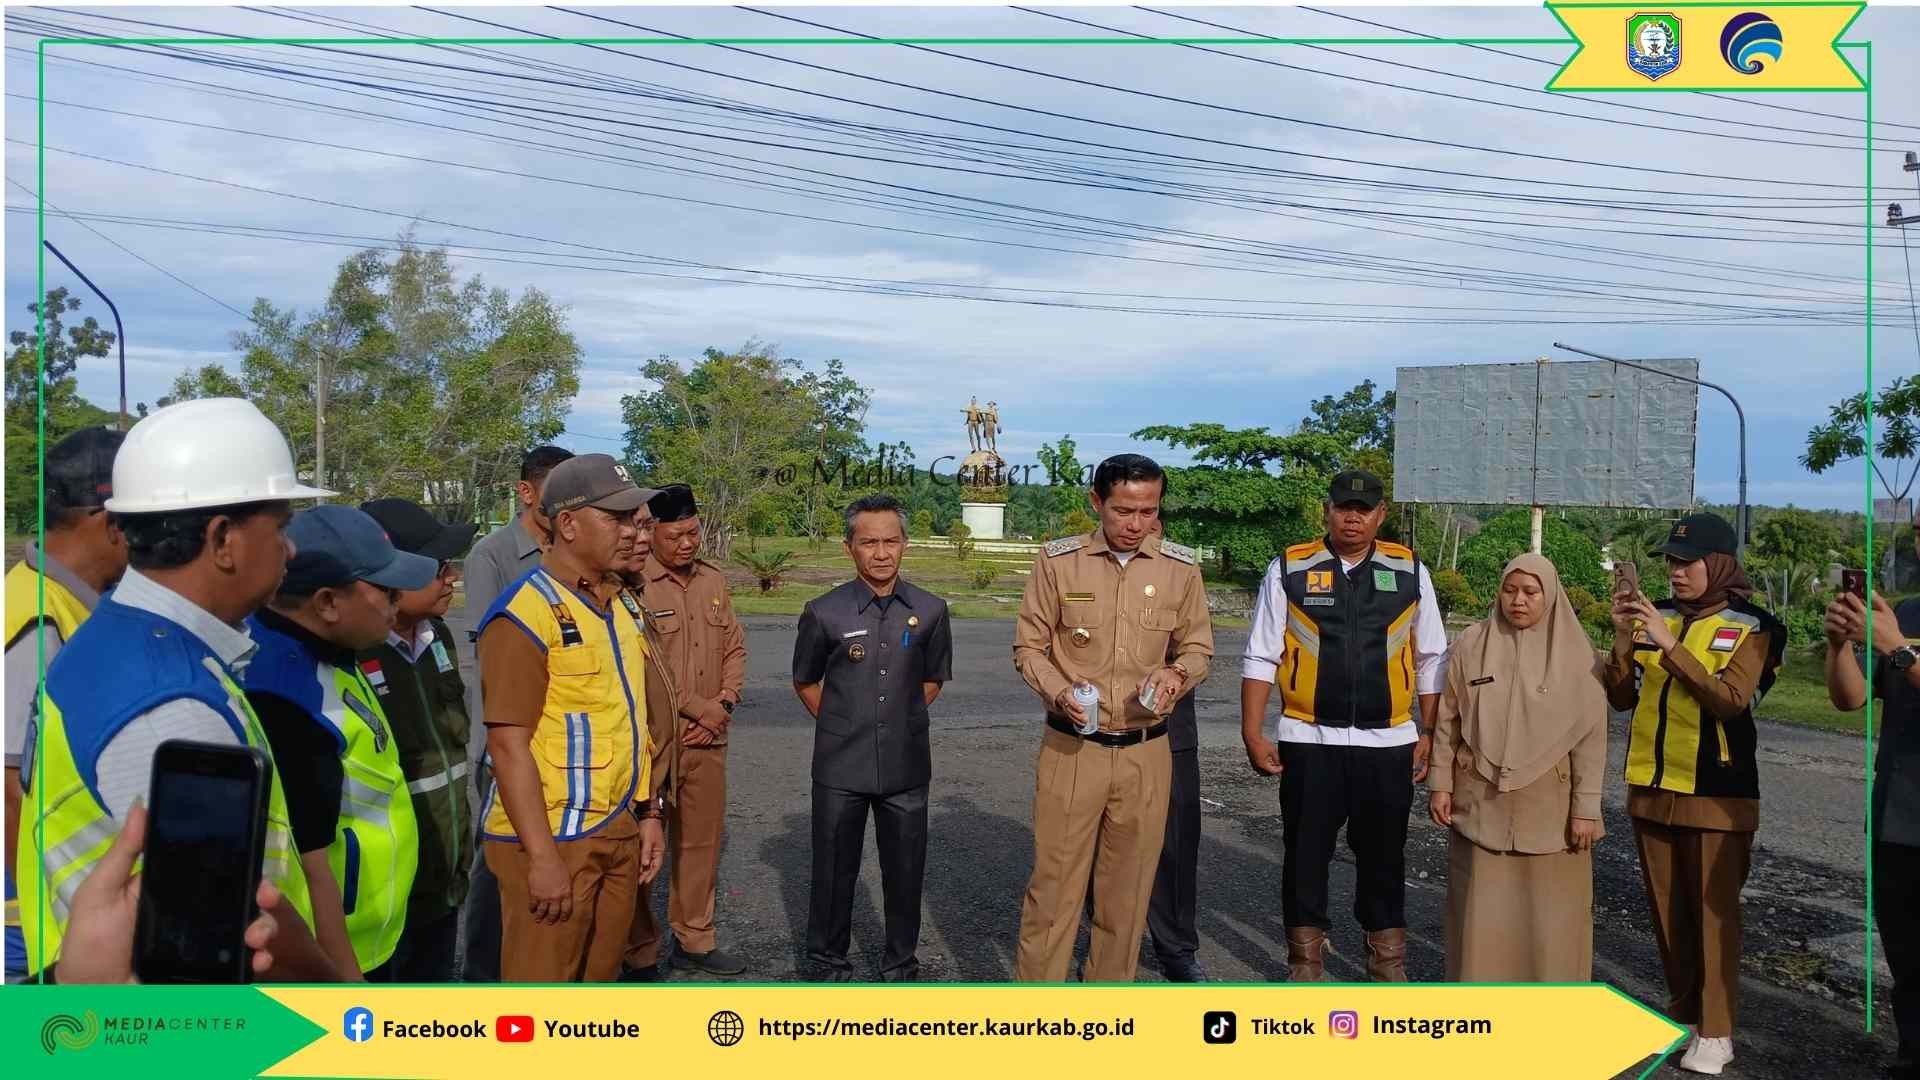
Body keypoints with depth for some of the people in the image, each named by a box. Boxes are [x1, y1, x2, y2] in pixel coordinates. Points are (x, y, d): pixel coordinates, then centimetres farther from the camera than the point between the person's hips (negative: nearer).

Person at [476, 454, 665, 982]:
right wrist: (541, 855, -20)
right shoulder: (525, 613, -15)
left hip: (617, 831, 8)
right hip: (552, 839, -8)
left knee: (599, 976, 17)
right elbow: (508, 743, -19)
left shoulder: (620, 608, 11)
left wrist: (648, 811, 15)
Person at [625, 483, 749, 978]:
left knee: (701, 841, 15)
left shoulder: (714, 581, 9)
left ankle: (694, 941, 30)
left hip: (707, 739, 6)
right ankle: (639, 953, 17)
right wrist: (698, 708, -13)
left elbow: (735, 648, 12)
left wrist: (723, 705, -3)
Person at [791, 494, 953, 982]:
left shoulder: (930, 610, -1)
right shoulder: (824, 612, -5)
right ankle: (829, 962, 28)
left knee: (905, 869, 10)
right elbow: (805, 682, 9)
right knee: (834, 869, 9)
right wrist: (841, 727, 6)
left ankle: (901, 963, 29)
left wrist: (901, 720, 8)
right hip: (840, 766, -1)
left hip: (906, 765, 1)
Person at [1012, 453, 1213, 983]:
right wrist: (1059, 692, -16)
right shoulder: (1057, 561, -5)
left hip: (1146, 751, 2)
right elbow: (1028, 645, 2)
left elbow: (1198, 647, 10)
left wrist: (1177, 673, -12)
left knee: (1128, 885, 12)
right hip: (1071, 747, -2)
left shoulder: (1181, 568, 0)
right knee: (1054, 879, 3)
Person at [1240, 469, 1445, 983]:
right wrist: (1253, 733, -5)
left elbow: (1432, 661, 9)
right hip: (1309, 740, -1)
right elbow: (1260, 659, 0)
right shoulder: (1289, 570, -1)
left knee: (1383, 853, 13)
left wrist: (1428, 733, 6)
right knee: (1306, 851, 9)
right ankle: (1305, 958, 25)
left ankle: (1387, 958, 30)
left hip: (1388, 742, 1)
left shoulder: (1410, 571, 4)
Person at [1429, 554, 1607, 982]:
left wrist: (1586, 807, -7)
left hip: (1549, 804, -1)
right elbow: (1448, 720, 4)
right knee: (1482, 908, 7)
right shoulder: (1471, 645, 0)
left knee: (1550, 910, 6)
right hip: (1482, 801, 1)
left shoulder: (1577, 653, -4)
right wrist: (1440, 783, 2)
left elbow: (1591, 735, -4)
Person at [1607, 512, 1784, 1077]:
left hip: (1715, 792, -5)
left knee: (1713, 909, 2)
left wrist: (1669, 644, -27)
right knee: (1667, 907, 14)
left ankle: (1716, 1030, 13)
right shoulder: (1656, 617, 4)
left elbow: (1731, 700, -21)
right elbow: (1622, 697, 4)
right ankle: (1682, 1008, 29)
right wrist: (1624, 639, -11)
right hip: (1652, 786, 5)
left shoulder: (1750, 627, -7)